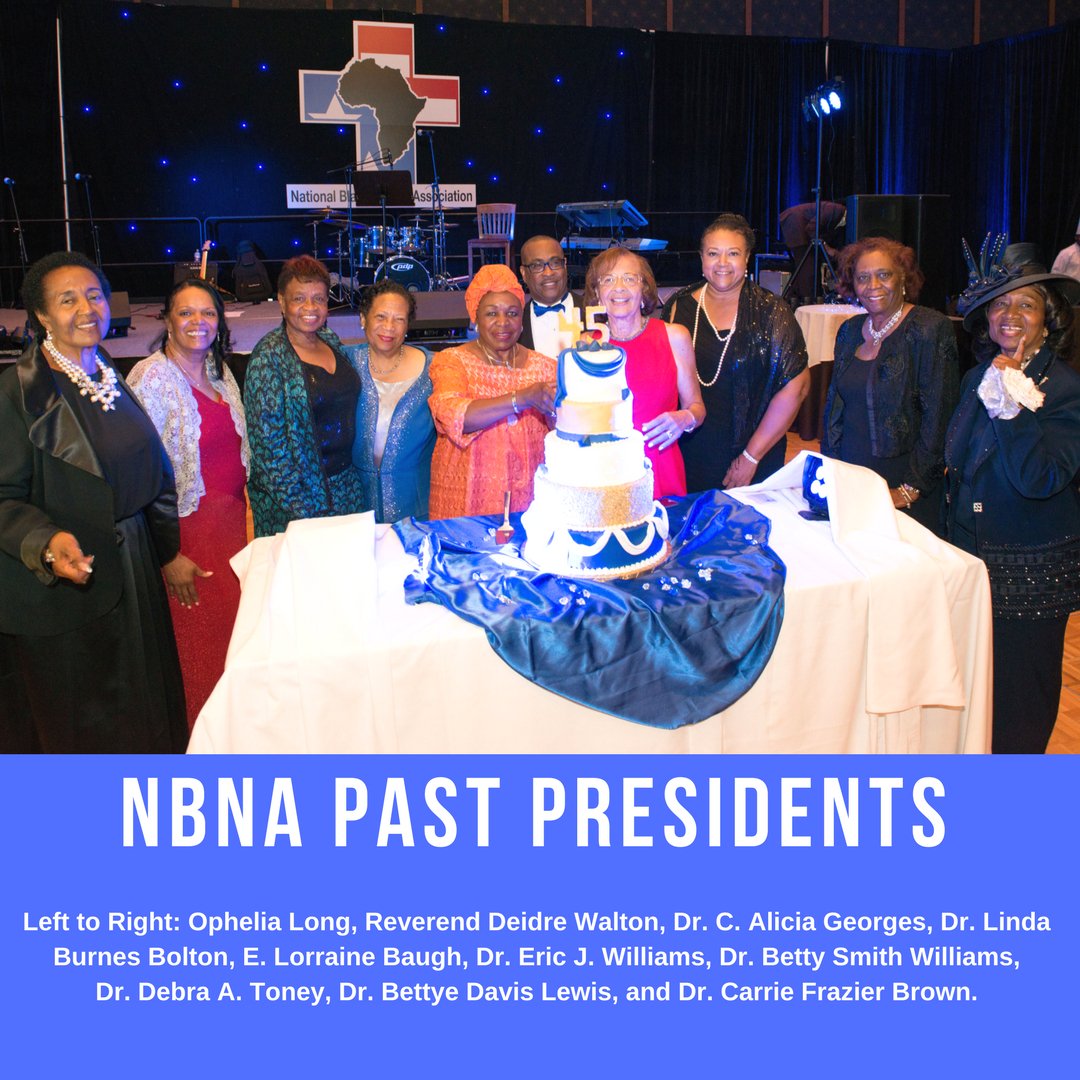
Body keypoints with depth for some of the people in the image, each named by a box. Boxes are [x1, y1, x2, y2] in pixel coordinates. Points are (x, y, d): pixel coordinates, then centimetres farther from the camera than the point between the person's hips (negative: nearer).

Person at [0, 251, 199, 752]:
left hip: (133, 575, 7)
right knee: (77, 728, 9)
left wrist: (169, 553, 14)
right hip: (62, 586, -7)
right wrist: (47, 543, -34)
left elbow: (153, 472, 13)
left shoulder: (113, 380, 7)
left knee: (140, 715, 20)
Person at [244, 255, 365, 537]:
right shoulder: (269, 357, -13)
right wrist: (300, 506, -19)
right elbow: (268, 441, -17)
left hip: (346, 482, 6)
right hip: (295, 492, -6)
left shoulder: (332, 342, 6)